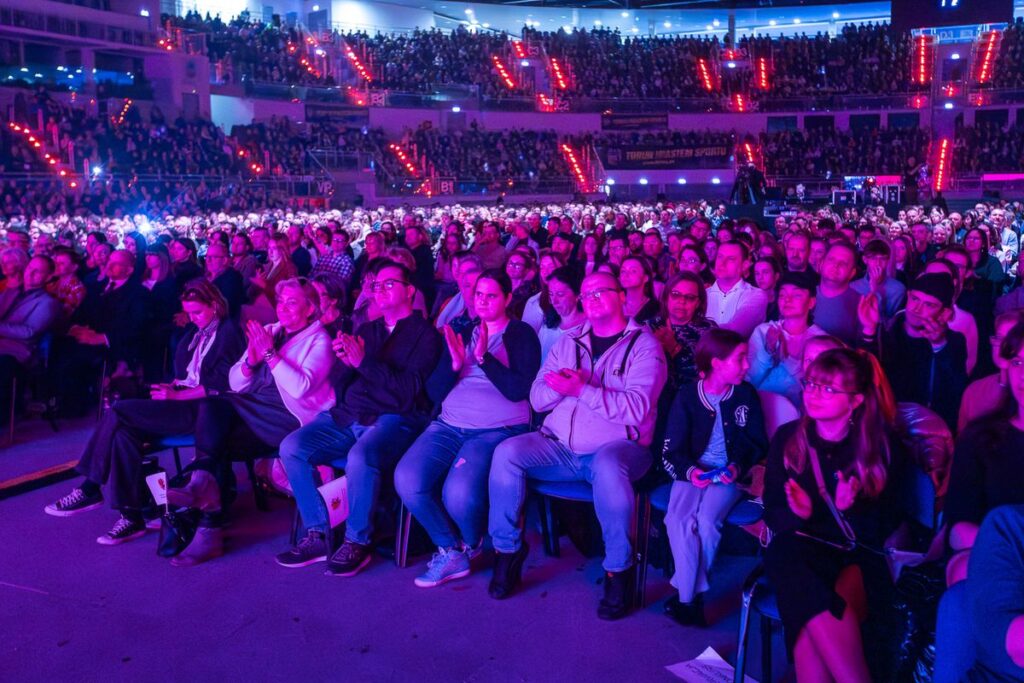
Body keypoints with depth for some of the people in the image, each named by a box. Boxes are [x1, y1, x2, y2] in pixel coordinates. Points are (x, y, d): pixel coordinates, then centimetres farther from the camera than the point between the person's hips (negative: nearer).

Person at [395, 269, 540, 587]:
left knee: (459, 494, -30)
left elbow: (519, 390, -10)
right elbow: (434, 392, 10)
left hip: (499, 429, -5)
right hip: (449, 426, 5)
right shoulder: (462, 334, 18)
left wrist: (484, 358, -17)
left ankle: (472, 544, 7)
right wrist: (454, 364, -8)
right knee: (407, 480, -22)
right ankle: (451, 551, 0)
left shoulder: (522, 335, 4)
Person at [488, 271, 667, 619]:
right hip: (559, 447, 4)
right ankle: (508, 548, -3)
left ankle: (619, 570, -19)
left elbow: (637, 407, -14)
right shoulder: (568, 343, 16)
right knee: (507, 453, -21)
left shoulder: (644, 345, 1)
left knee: (607, 464, -38)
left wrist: (582, 389, -19)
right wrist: (562, 386, -12)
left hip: (617, 447, -4)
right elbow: (537, 398, 10)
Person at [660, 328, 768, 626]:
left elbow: (759, 444, 6)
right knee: (678, 519, -27)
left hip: (729, 475, 0)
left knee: (707, 520, -28)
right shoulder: (687, 396, -3)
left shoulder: (746, 394, 1)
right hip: (693, 473, 0)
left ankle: (686, 594, -10)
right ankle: (691, 596, -12)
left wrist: (739, 466, -13)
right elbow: (671, 450, -3)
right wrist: (689, 470, -24)